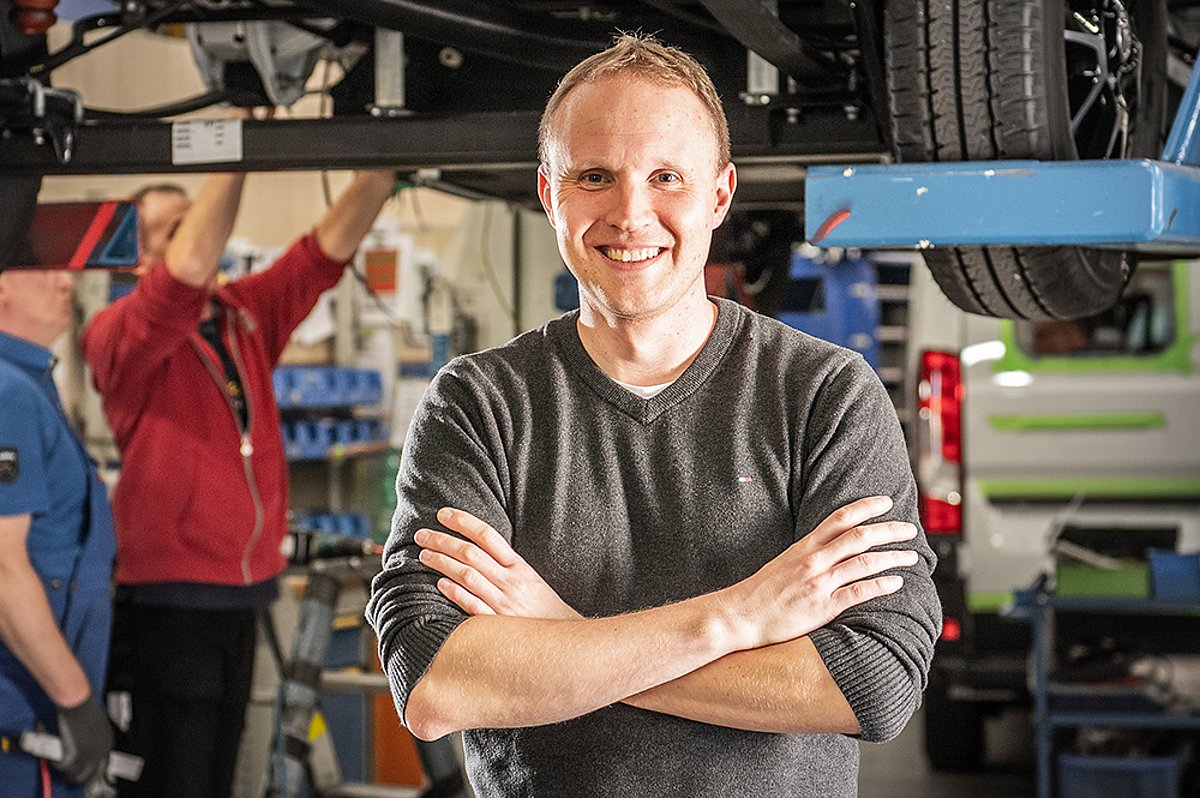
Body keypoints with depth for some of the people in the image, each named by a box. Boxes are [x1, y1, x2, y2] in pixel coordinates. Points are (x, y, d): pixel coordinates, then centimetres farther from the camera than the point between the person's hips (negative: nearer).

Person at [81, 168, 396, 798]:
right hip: (165, 604, -7)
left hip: (240, 601, 7)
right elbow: (188, 270, -27)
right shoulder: (118, 334, -9)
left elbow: (327, 248, 0)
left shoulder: (247, 315, 9)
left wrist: (385, 167, -12)